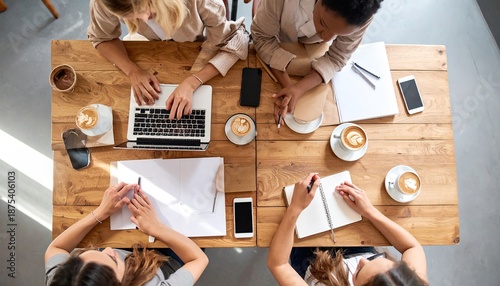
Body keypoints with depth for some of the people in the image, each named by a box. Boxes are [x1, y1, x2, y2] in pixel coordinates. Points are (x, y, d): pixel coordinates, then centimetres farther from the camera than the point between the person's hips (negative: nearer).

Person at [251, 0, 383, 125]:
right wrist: (287, 85, -45)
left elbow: (337, 58, -29)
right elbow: (262, 36, -32)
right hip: (279, 41, -1)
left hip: (316, 47, 1)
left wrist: (298, 89, -46)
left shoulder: (362, 12, -38)